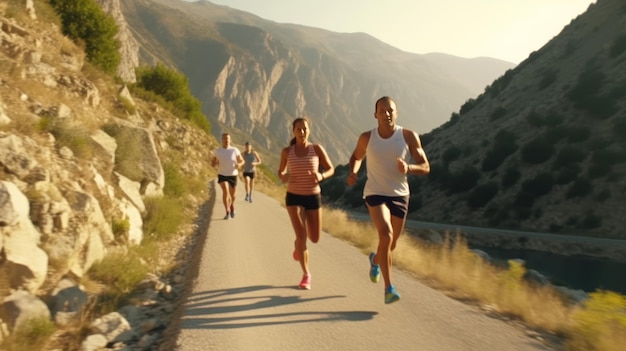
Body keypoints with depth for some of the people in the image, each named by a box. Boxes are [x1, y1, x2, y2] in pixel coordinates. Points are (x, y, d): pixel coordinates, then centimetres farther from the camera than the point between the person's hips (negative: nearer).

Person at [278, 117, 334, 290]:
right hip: (293, 197, -1)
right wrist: (283, 177, -14)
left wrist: (321, 176, -21)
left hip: (313, 197, 1)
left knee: (314, 239, 7)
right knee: (302, 236, -15)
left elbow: (331, 169, 2)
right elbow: (281, 171, 12)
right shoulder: (286, 151, -3)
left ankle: (298, 242, 45)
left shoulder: (317, 148, -5)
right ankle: (306, 274, 5)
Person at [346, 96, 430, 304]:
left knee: (391, 244, 13)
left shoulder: (408, 136, -7)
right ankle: (389, 288, -14)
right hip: (375, 193, -2)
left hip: (399, 195, 2)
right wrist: (353, 172, -7)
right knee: (386, 235, -25)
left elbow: (425, 167, -5)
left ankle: (375, 260, 50)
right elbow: (356, 157, 15)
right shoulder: (366, 138, -5)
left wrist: (408, 168, -26)